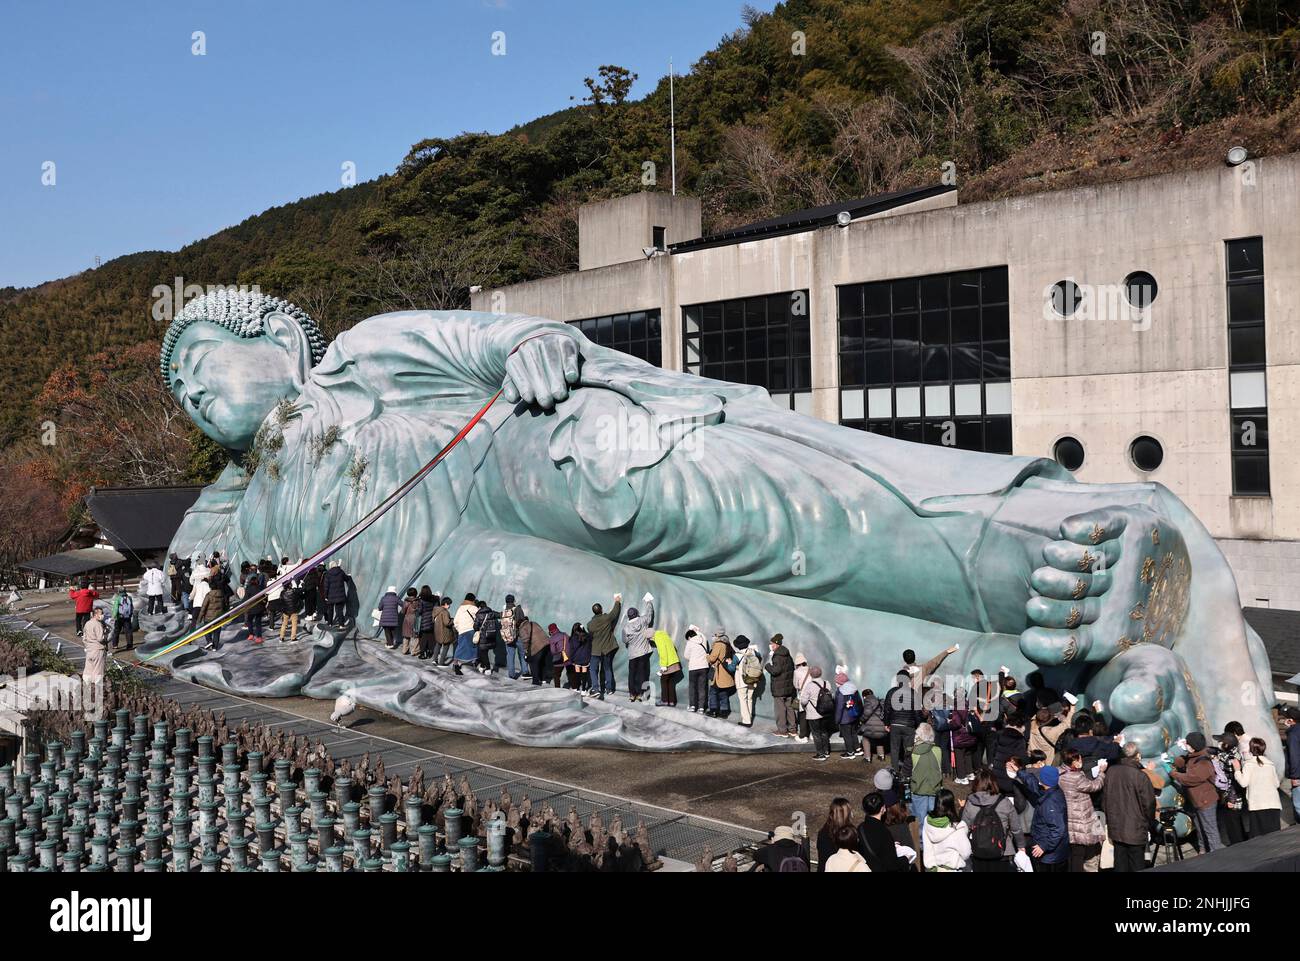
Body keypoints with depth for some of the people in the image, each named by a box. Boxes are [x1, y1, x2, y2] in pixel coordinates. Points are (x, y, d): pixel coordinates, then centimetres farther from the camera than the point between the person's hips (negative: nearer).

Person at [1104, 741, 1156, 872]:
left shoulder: (1111, 771, -2)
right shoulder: (1141, 776, -18)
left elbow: (1105, 799, 8)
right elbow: (1149, 804, -10)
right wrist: (1149, 825, 7)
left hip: (1115, 828, 5)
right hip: (1136, 830, -5)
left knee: (1120, 865, 14)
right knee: (1137, 866, 6)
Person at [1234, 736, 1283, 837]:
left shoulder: (1248, 763, -1)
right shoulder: (1270, 764, 13)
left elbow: (1244, 782, -9)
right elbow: (1277, 784, 18)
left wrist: (1237, 770, 4)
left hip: (1258, 805, -4)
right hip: (1274, 804, 4)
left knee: (1258, 836, -4)